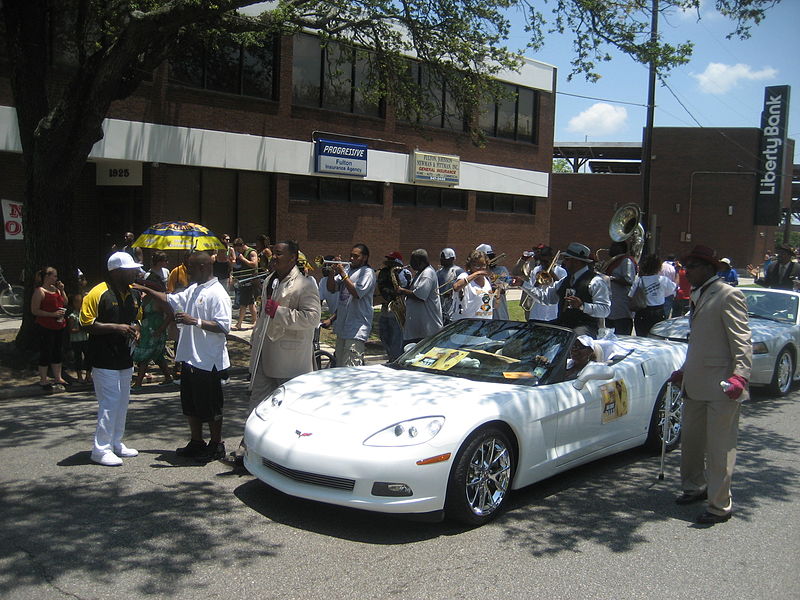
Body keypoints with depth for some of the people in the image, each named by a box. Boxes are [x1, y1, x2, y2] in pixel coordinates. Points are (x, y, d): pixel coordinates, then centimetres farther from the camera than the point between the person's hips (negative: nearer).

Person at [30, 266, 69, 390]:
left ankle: (58, 378, 23)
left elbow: (65, 303, 19)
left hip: (59, 326, 8)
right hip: (45, 327, -8)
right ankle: (43, 380, 7)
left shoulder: (55, 289, 13)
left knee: (57, 352, 13)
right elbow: (35, 310, -15)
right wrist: (53, 314, -20)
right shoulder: (39, 291, -10)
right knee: (46, 353, -2)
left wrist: (62, 290, 5)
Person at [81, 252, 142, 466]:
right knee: (109, 404, -7)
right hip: (104, 359, -8)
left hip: (125, 358, 8)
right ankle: (101, 449, 3)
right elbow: (87, 323, -15)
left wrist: (135, 329, 2)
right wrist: (116, 328, -23)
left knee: (122, 402, 15)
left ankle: (116, 443, 28)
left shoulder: (133, 293, 9)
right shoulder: (98, 293, -14)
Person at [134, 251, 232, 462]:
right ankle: (196, 443, 31)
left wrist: (195, 321, -28)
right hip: (190, 358, 10)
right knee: (190, 405, 17)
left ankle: (216, 445, 17)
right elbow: (171, 300, 25)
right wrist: (146, 290, 18)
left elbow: (224, 326, -25)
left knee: (210, 407, 3)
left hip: (208, 362, -9)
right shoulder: (193, 290, 12)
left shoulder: (217, 294, -17)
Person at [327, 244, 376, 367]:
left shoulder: (367, 272, -7)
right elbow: (331, 288, 13)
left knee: (350, 368, -16)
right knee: (339, 365, 16)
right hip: (342, 326, 8)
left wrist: (343, 274, -16)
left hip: (357, 328, -8)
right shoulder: (347, 269, 15)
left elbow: (357, 293, -20)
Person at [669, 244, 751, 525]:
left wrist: (740, 375, -26)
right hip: (696, 384, 9)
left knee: (720, 448, -1)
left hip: (720, 386, -9)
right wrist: (684, 371, 28)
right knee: (690, 439, 18)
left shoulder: (728, 296, -10)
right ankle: (695, 487, 37)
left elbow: (742, 340, -16)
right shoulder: (699, 297, 19)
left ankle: (720, 506, 8)